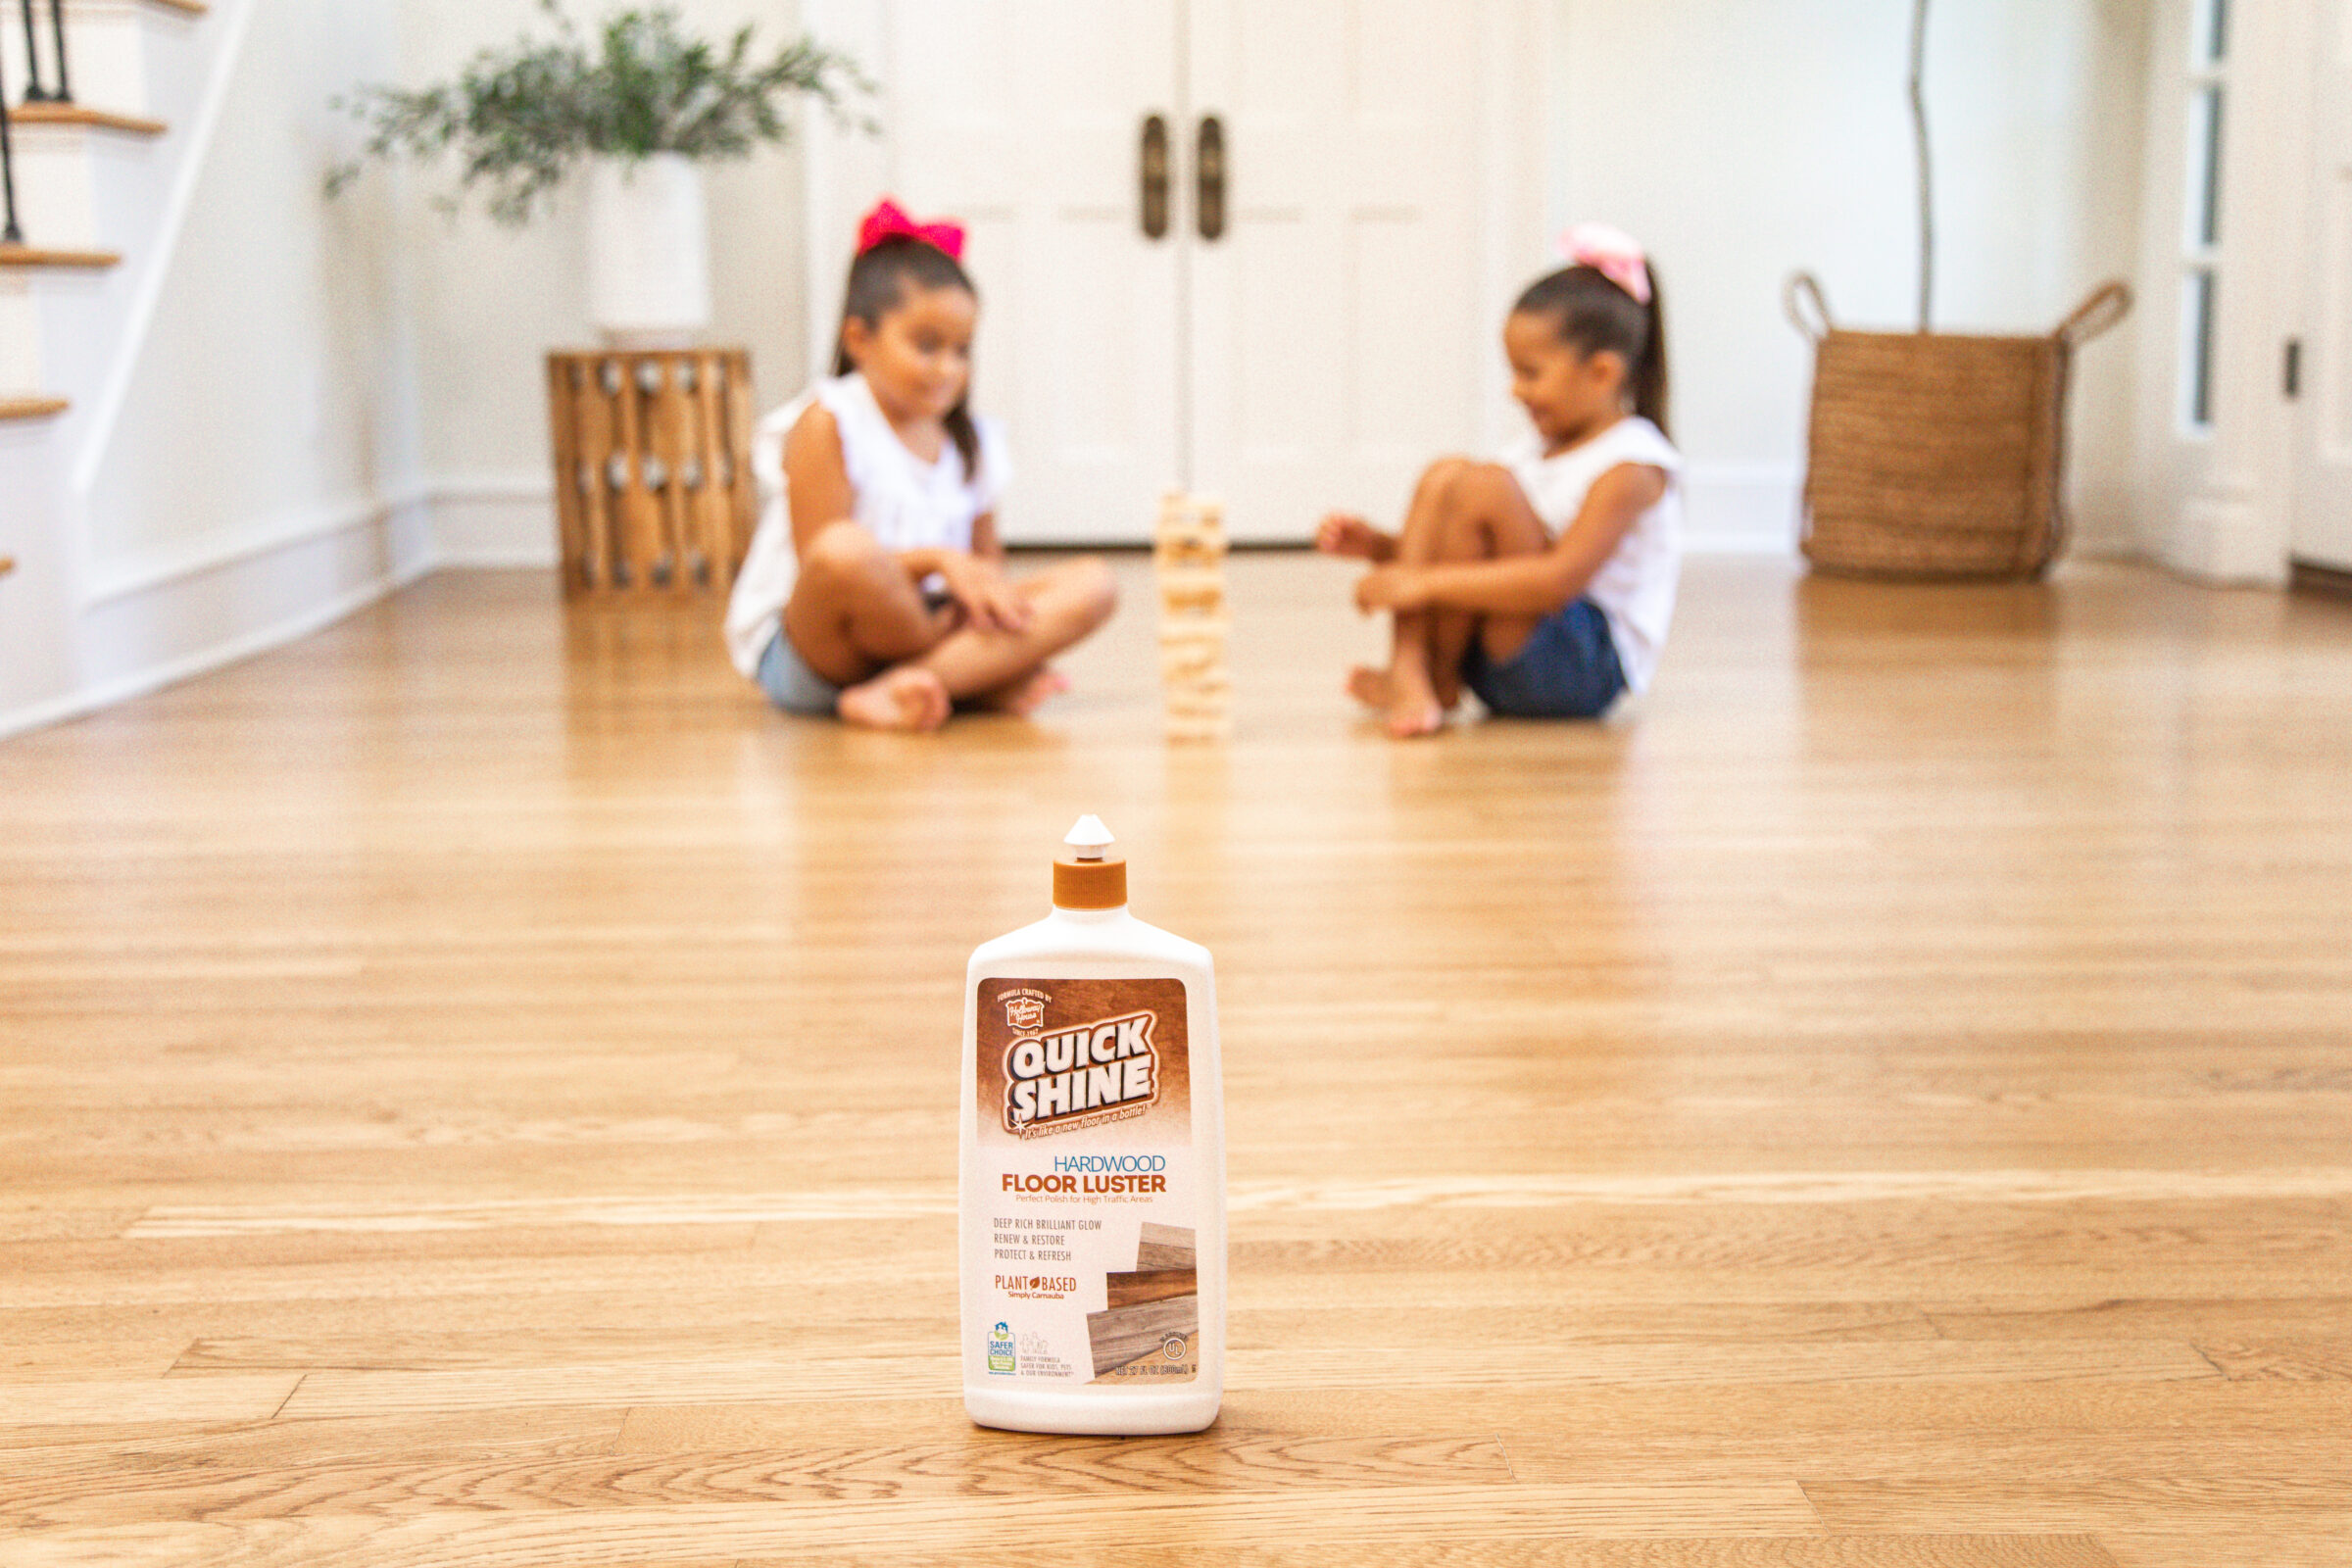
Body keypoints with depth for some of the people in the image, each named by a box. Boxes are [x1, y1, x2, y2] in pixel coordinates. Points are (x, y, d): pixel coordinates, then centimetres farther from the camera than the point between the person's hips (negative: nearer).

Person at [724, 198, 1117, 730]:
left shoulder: (972, 441, 13)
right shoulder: (828, 423, -6)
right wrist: (935, 560, -23)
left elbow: (986, 564, 15)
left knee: (1091, 584, -12)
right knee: (848, 551, -39)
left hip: (924, 632, 6)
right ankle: (990, 680, -17)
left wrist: (990, 591, -10)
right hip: (813, 649, -6)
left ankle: (896, 690, -29)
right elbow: (824, 566, -13)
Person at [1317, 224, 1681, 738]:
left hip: (1585, 666, -8)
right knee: (1443, 474, -6)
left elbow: (1562, 576, -26)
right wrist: (1379, 546, -1)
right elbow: (1472, 552, 17)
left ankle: (1439, 678, -10)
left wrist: (1426, 582, -28)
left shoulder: (1632, 467, -12)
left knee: (1485, 487, -23)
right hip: (1502, 662, 8)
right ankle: (1409, 670, -20)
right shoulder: (1537, 450, 15)